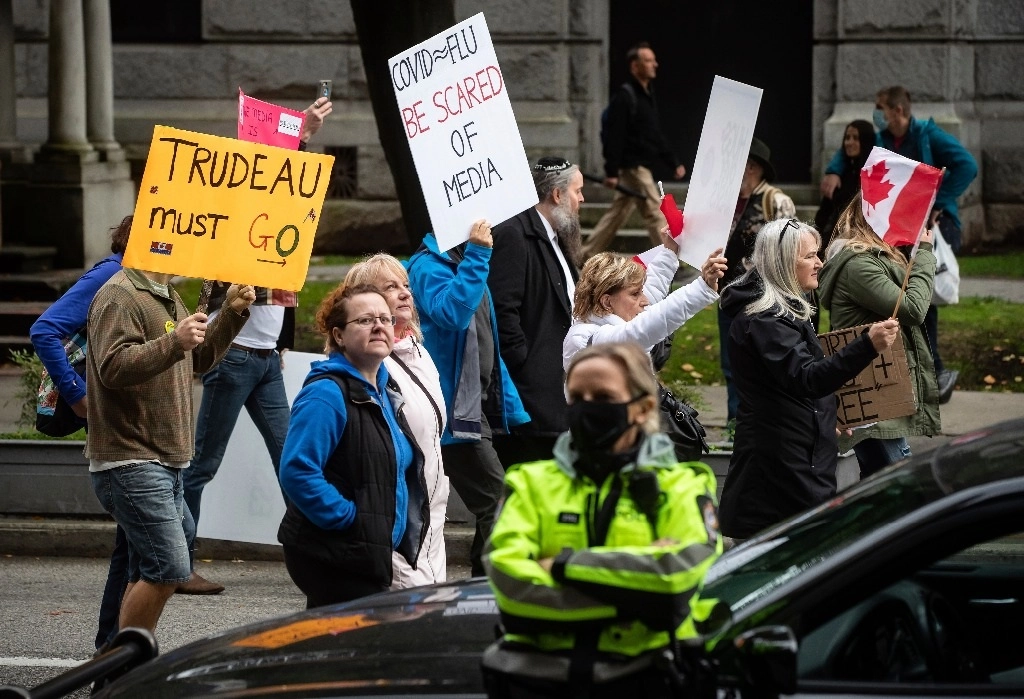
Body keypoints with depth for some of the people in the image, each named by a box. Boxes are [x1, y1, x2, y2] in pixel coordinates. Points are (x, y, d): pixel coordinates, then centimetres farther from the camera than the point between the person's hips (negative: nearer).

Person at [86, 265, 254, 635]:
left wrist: (231, 314, 14)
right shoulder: (119, 296, -12)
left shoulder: (167, 297, 21)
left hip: (163, 462, 10)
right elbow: (113, 367, -25)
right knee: (169, 568, -15)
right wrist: (173, 343, -34)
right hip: (130, 462, -10)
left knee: (148, 573, 13)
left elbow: (199, 358, 28)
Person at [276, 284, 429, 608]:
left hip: (369, 555, 10)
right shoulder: (326, 394, -16)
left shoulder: (384, 390, 13)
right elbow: (297, 472, -26)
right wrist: (348, 518, -21)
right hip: (332, 558, -10)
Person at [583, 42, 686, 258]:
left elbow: (657, 136, 22)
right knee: (655, 212, -9)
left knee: (618, 213, 14)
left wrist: (673, 163, 18)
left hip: (643, 166, 10)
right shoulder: (624, 96, -14)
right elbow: (614, 137, -18)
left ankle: (586, 255, 21)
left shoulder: (647, 95, 16)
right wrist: (611, 172, -22)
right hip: (633, 165, -10)